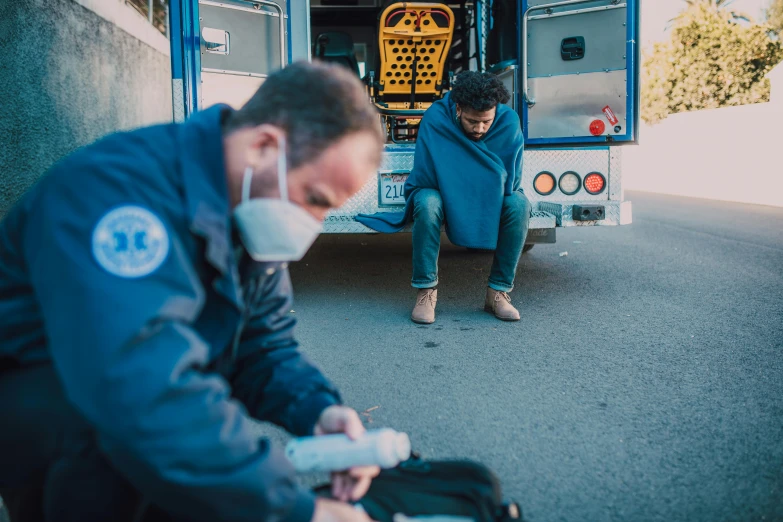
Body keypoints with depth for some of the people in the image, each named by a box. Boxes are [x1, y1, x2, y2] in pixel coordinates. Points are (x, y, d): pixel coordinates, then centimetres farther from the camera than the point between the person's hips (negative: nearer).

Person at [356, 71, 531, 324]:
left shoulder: (509, 121, -15)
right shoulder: (435, 118, -21)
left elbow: (511, 181, -9)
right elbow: (424, 179, -16)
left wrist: (490, 199, -20)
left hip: (492, 200, 2)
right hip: (445, 196, -2)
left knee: (519, 205, -30)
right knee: (427, 203, -37)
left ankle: (498, 291, -19)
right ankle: (426, 291, -23)